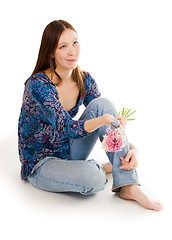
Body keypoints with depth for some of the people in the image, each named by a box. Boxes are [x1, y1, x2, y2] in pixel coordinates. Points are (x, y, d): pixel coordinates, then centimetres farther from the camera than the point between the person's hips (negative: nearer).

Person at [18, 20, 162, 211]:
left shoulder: (84, 81, -3)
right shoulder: (38, 84, -22)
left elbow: (104, 112, -3)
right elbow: (66, 128, -29)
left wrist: (131, 149, -21)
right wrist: (102, 120, -49)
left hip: (69, 151, 6)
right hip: (40, 163, -6)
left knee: (103, 103, -19)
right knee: (92, 179, -37)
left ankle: (128, 186, -20)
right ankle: (102, 169, 2)